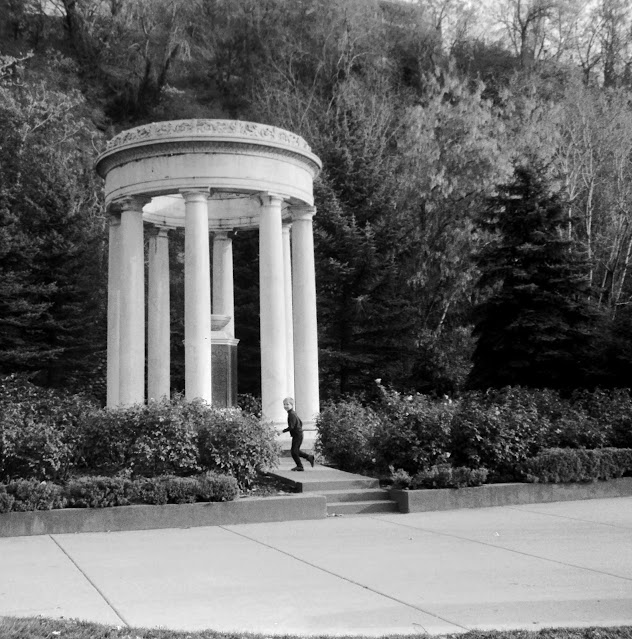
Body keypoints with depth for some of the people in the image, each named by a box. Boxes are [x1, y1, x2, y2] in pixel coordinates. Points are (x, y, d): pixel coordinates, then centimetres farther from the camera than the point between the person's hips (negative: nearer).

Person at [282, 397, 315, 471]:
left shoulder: (291, 414, -20)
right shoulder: (294, 413, 11)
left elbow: (291, 427, -26)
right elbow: (300, 423, 20)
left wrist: (283, 431, -22)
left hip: (297, 435, -10)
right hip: (299, 434, 10)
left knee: (294, 451, -1)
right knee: (296, 450, 19)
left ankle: (299, 466, 9)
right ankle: (309, 457, 24)